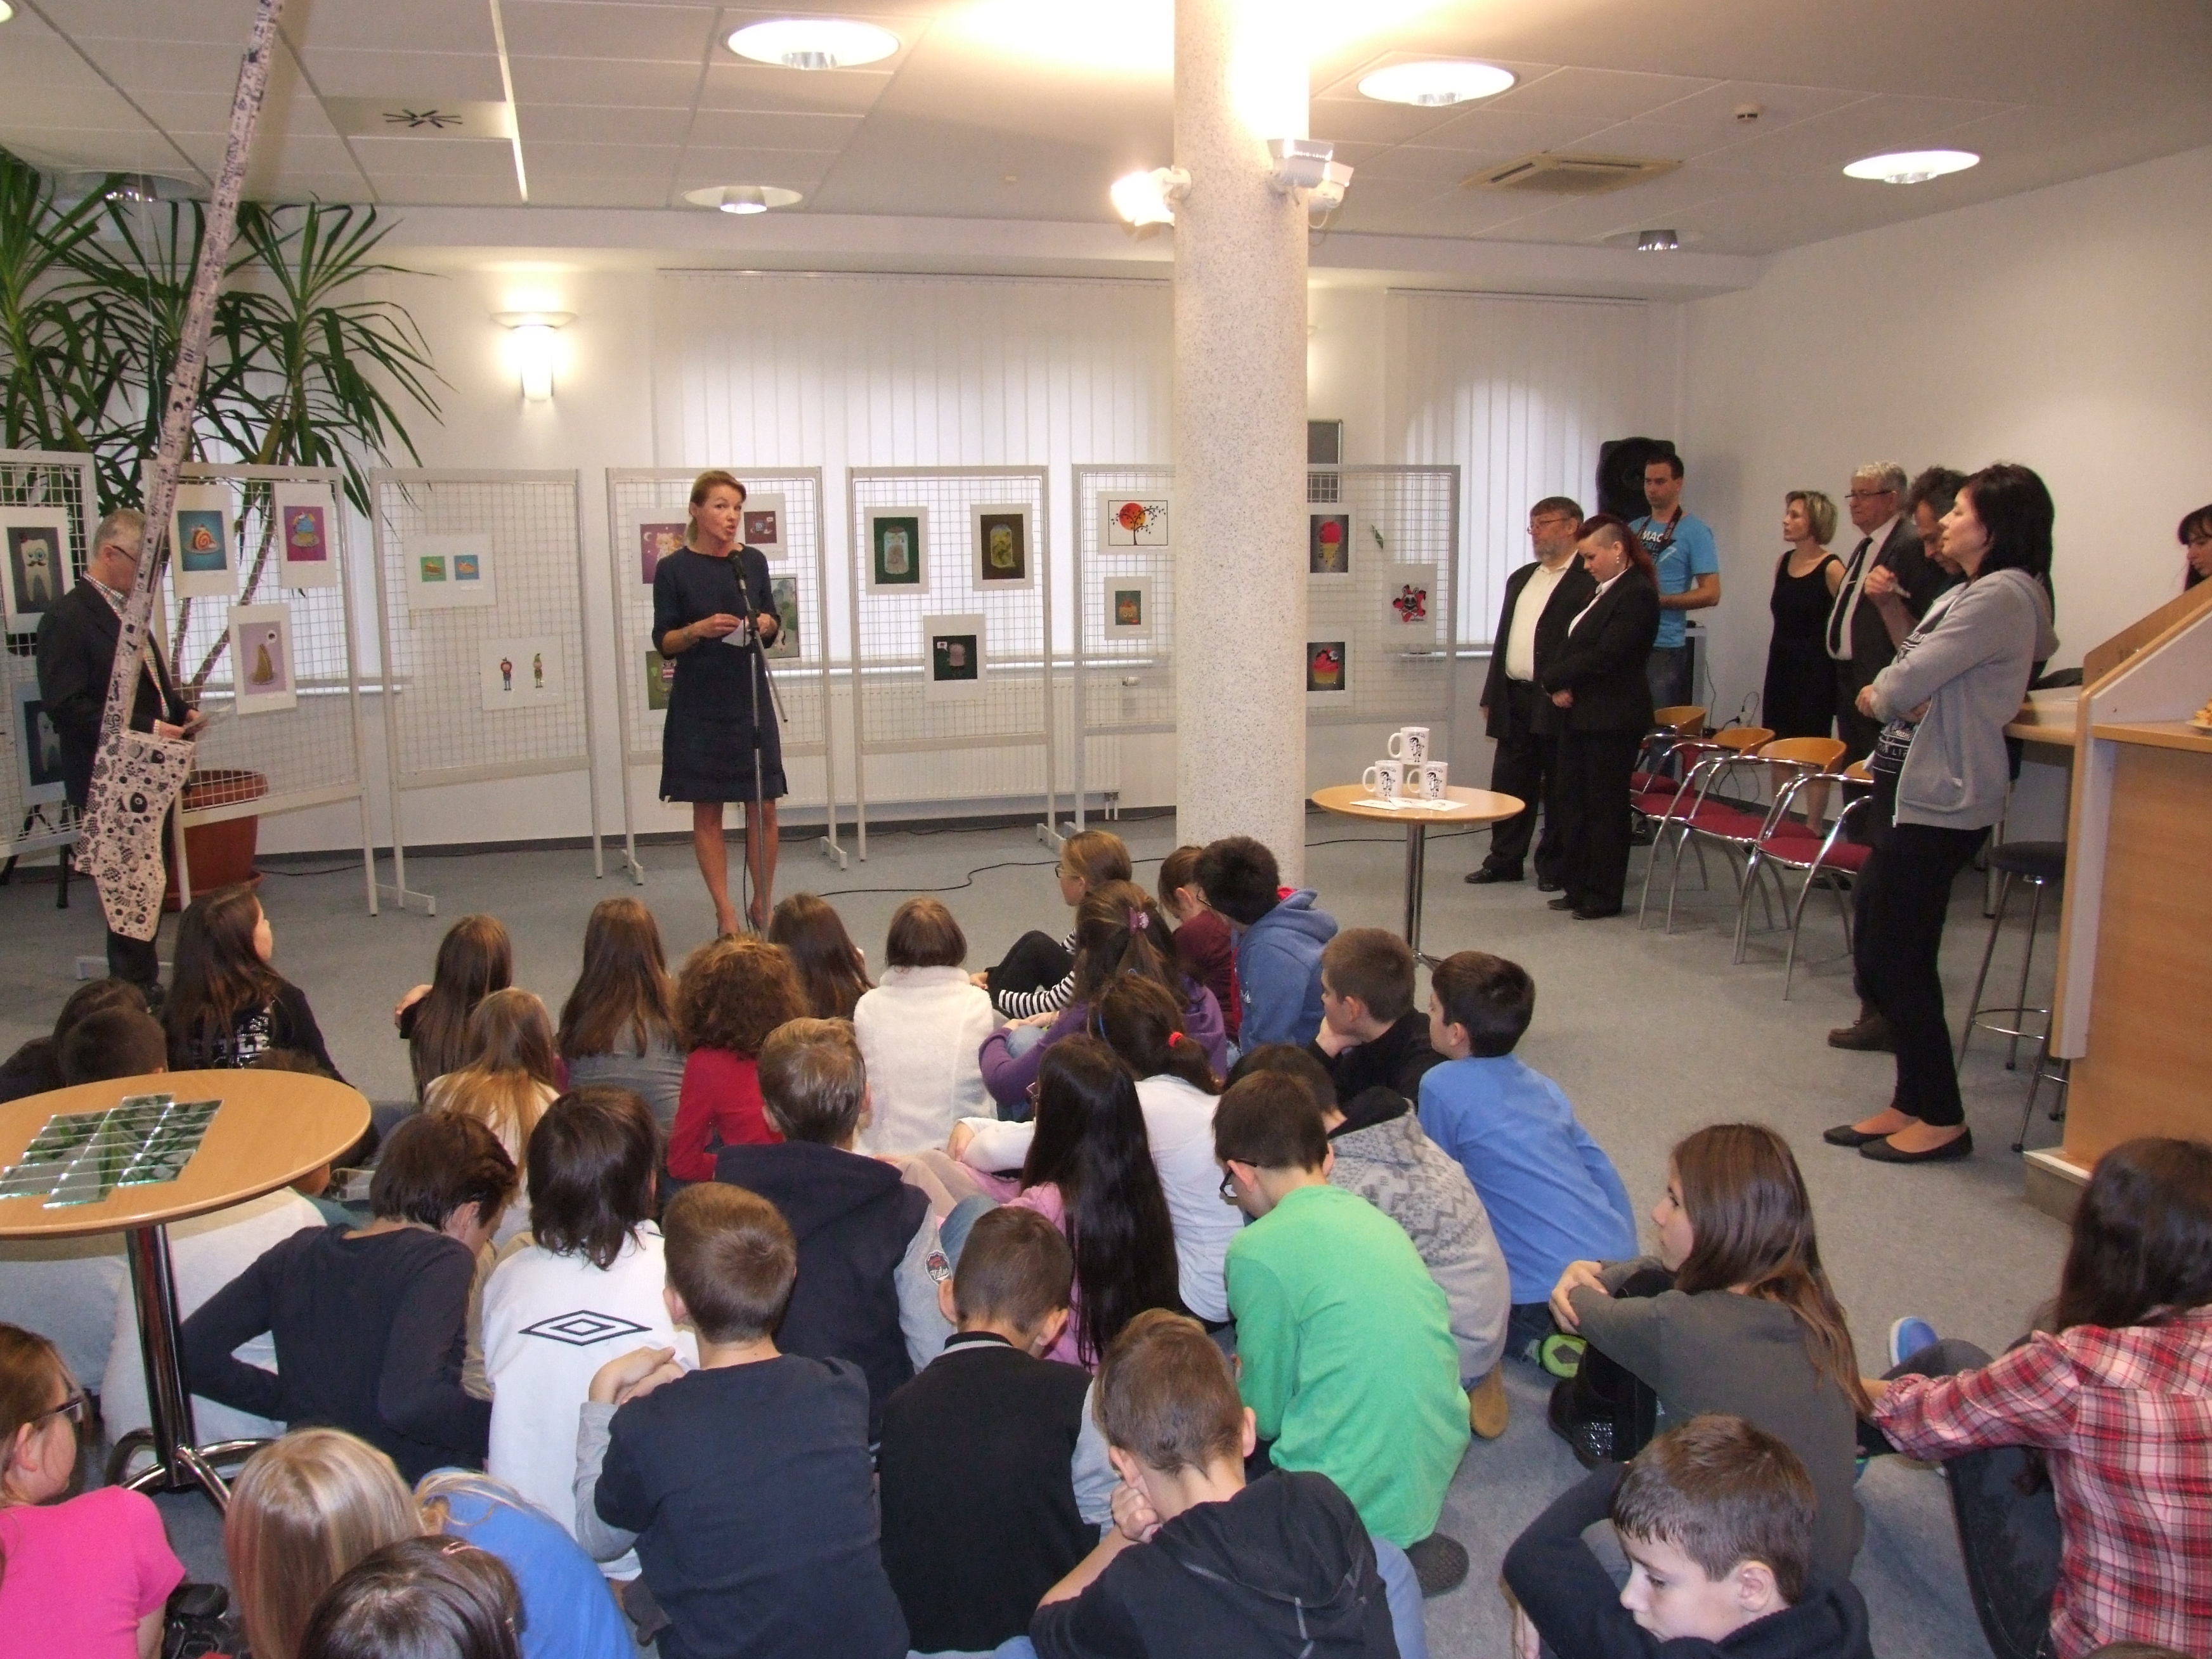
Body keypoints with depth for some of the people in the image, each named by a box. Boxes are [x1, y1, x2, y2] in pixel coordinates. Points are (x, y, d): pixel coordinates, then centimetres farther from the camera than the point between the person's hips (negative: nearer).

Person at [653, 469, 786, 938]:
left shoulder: (753, 561, 5)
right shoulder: (674, 569, -5)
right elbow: (664, 642, -4)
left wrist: (768, 624, -9)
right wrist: (700, 629, -22)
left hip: (751, 698, 3)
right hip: (699, 704, -3)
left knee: (763, 807, 2)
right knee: (707, 811, 2)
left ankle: (763, 906, 17)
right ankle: (726, 915, 10)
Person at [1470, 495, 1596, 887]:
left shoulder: (1590, 580, -8)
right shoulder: (1520, 579, 18)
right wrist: (1491, 695, 17)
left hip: (1558, 703, -7)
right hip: (1515, 700, 7)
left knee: (1558, 791, 3)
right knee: (1509, 786, 12)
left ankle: (1554, 866, 13)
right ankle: (1504, 861, 21)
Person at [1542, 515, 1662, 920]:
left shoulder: (1637, 594, -12)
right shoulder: (1600, 591, 17)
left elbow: (1603, 656, -20)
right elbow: (1571, 646, 14)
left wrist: (1554, 678, -10)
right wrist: (1558, 685, -4)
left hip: (1612, 718, -9)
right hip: (1579, 713, 9)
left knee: (1604, 806, -1)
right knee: (1573, 802, 11)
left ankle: (1604, 895, 8)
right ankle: (1579, 886, 20)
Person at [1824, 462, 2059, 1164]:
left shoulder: (2000, 594, -16)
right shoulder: (1982, 593, 18)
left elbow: (1905, 687, -17)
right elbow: (1919, 671, 16)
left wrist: (1877, 696, 3)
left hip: (1946, 798, -10)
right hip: (1924, 789, 10)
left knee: (1896, 959, -3)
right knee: (1880, 956, 13)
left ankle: (1942, 1118, 9)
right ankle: (1911, 1104, 23)